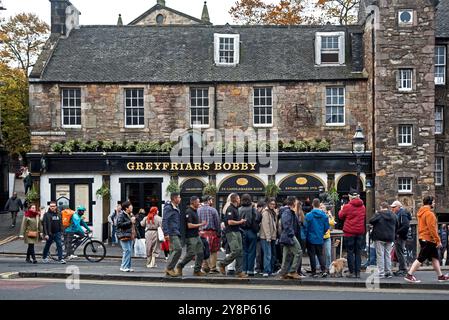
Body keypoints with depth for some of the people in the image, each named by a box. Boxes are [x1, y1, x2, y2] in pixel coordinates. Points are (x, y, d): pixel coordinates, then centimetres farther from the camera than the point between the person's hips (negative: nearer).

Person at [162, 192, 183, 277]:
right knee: (178, 249, -16)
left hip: (177, 233, 10)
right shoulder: (168, 208, -9)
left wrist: (180, 232, 20)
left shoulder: (176, 208, 20)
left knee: (173, 251, 9)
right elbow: (164, 221, -16)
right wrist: (166, 233, -22)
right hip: (172, 233, -10)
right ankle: (169, 268, -9)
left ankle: (169, 269, 14)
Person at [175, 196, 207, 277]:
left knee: (200, 253, 4)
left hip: (197, 236, 9)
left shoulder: (195, 211, 14)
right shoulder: (189, 212, -14)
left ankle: (197, 270, 10)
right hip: (190, 237, -9)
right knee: (191, 254, -6)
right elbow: (189, 225, -20)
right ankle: (180, 266, 12)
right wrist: (201, 224, -14)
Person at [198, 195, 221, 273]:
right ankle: (213, 268, 2)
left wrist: (199, 231, 12)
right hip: (211, 232, -4)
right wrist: (218, 233, 3)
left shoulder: (198, 210, 6)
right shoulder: (213, 210, -6)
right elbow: (217, 222, -5)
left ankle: (205, 267, 15)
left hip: (201, 232, 4)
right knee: (213, 251, 2)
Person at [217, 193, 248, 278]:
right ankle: (222, 264, 2)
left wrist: (242, 221, 13)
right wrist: (240, 222, -10)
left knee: (240, 252, 5)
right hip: (231, 232, -10)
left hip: (237, 231, 10)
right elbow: (230, 222, -21)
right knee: (236, 251, -14)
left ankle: (239, 272, 7)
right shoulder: (230, 209, -13)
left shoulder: (236, 209, 18)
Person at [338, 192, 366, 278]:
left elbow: (341, 216, 7)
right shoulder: (363, 207, 5)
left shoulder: (347, 207, -8)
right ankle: (358, 272, 8)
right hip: (360, 232, 4)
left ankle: (352, 272, 1)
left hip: (349, 232, -4)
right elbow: (364, 218, 15)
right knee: (358, 252, 8)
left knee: (350, 252, 2)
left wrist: (341, 209, 24)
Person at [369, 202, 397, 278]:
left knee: (380, 255, -1)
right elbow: (396, 226, 14)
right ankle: (388, 272, 15)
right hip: (390, 238, 5)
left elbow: (371, 221, -13)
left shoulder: (378, 214, -9)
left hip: (379, 237, -5)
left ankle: (381, 273, -3)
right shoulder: (393, 215, 8)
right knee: (388, 255, 13)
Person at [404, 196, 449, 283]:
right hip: (428, 240, -10)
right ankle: (409, 275, -6)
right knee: (421, 258, -7)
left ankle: (440, 276, 19)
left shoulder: (421, 213, 13)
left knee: (435, 258, 14)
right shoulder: (429, 214, -16)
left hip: (423, 238, 10)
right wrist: (438, 240, -17)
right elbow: (432, 228, -20)